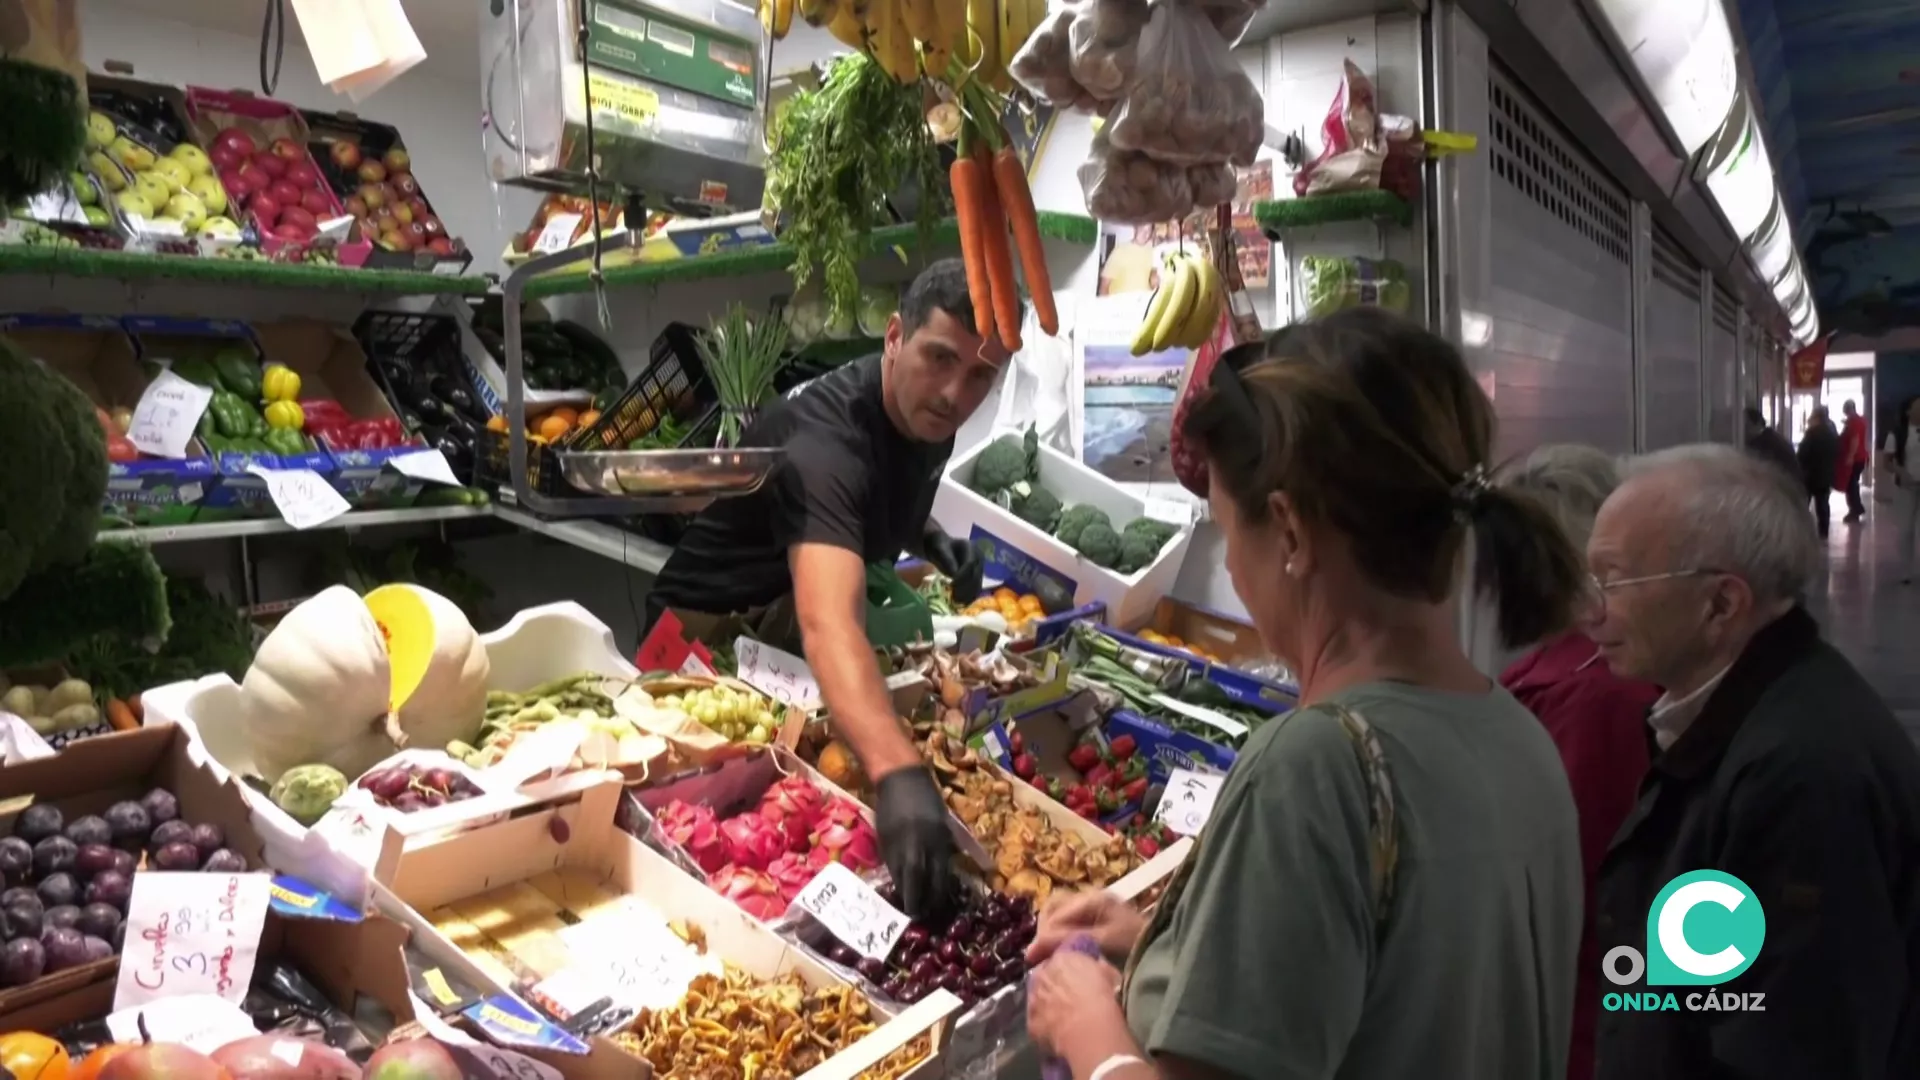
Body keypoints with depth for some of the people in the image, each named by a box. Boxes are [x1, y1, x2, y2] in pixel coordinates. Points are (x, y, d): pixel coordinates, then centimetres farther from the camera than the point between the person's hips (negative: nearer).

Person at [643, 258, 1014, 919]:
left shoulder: (928, 412, -9)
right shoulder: (824, 439, -36)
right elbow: (828, 624, -53)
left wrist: (928, 536, -5)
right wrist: (899, 775, -67)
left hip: (784, 621, 7)